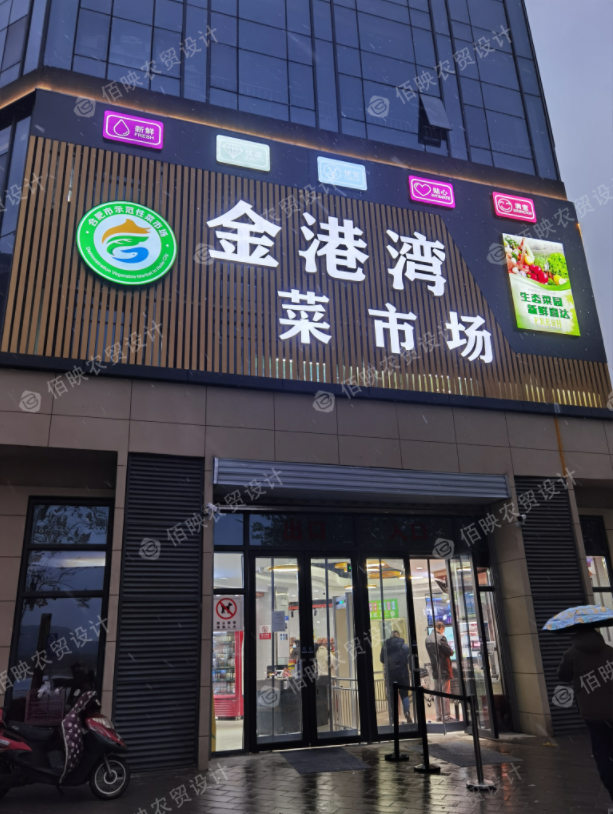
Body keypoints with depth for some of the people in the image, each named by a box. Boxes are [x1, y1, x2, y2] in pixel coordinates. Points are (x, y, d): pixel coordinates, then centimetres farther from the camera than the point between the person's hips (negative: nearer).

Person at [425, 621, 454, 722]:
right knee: (445, 693, 0)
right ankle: (446, 715, 3)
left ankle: (439, 715, 15)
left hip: (435, 669, 6)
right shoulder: (441, 637, -16)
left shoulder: (427, 639, 5)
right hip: (444, 668, -6)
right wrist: (451, 649, 7)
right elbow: (450, 652, -14)